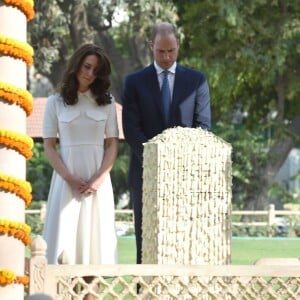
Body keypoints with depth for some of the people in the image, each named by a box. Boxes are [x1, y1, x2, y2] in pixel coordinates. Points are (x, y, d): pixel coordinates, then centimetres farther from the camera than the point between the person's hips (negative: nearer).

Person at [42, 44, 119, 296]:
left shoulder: (106, 102, 8)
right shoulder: (56, 102, 4)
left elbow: (112, 144, 5)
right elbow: (49, 145, 1)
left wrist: (99, 178, -9)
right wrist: (69, 177, -12)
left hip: (98, 180, 1)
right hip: (66, 179, -1)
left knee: (93, 240, 0)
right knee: (64, 241, -6)